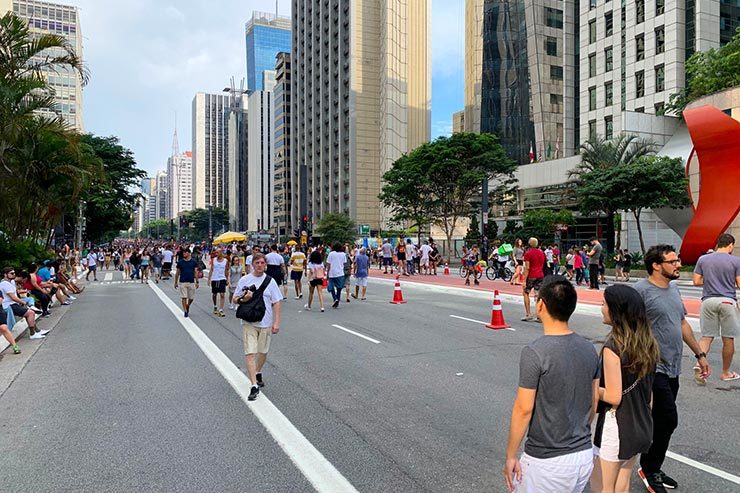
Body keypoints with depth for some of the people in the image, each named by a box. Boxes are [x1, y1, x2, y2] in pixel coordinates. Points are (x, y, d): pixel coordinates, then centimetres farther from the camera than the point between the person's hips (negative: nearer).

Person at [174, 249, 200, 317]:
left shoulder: (194, 262, 2)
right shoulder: (180, 262, 2)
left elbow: (195, 272, 4)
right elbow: (177, 273, 8)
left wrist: (197, 282, 0)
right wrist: (176, 282, 8)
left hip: (191, 282, 1)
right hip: (182, 282, -1)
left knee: (191, 298, 8)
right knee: (183, 297, -3)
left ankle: (187, 306, 35)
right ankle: (185, 311, 4)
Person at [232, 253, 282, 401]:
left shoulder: (270, 281, 2)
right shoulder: (244, 280, 2)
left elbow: (276, 303, 2)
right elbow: (234, 299, 8)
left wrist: (276, 322, -4)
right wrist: (244, 298, -14)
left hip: (266, 323, 1)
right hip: (249, 322, -1)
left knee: (263, 352, 14)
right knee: (250, 353, -9)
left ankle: (258, 373, 41)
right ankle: (254, 385, -6)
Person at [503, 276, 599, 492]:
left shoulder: (534, 352, -21)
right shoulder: (589, 349, -1)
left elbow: (524, 409, -18)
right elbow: (594, 399, 9)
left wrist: (510, 456, -7)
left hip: (547, 461, -6)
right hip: (585, 455, 7)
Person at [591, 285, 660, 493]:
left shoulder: (613, 346, -23)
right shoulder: (647, 342, 1)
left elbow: (613, 397, -22)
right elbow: (645, 388, 9)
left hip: (616, 427, -8)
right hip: (641, 425, 8)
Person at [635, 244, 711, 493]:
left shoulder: (673, 289, 12)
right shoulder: (641, 291, -15)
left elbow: (683, 324, 21)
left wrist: (699, 354, 22)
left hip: (672, 369, 8)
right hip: (653, 368, -8)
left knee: (661, 423, 15)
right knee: (668, 420, -6)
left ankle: (652, 468, 29)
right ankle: (649, 469, 13)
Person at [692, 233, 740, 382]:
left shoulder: (703, 259, 3)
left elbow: (696, 281, 4)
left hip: (708, 301, 2)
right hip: (728, 301, -2)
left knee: (706, 336, 8)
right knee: (728, 339, 10)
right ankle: (725, 373, 20)